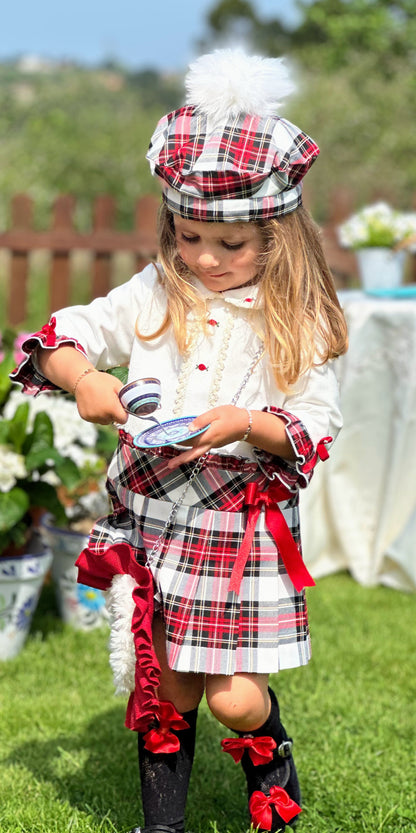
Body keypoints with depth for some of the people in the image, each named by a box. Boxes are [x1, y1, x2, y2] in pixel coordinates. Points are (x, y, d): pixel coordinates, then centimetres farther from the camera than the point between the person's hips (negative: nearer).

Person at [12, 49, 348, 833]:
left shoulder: (296, 321, -4)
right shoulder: (153, 297, 1)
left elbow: (315, 428, -3)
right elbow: (62, 338, 2)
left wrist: (249, 424, -22)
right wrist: (81, 376, -20)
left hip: (245, 524, -2)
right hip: (154, 514, 2)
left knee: (235, 701, -3)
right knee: (165, 690, 9)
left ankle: (271, 759, 31)